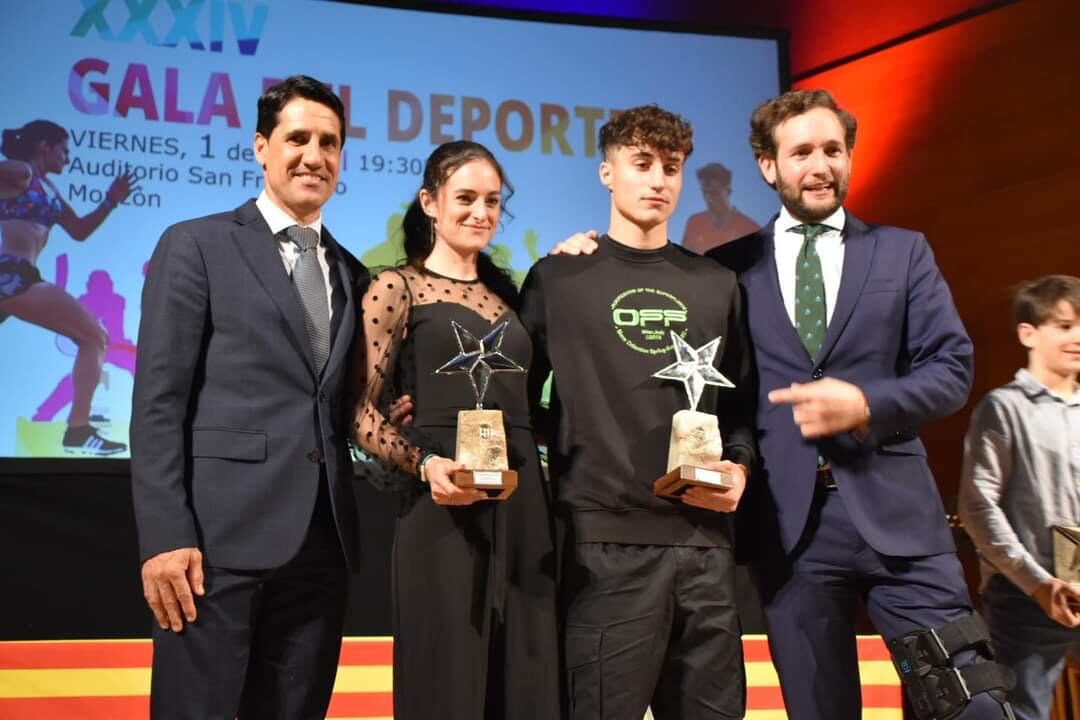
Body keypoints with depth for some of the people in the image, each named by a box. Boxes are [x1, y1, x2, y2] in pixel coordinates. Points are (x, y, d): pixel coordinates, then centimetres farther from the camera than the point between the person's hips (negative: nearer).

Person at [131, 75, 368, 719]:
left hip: (322, 543, 5)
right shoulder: (197, 246, 1)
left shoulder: (354, 275, 17)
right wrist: (165, 537, -13)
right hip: (221, 534, -5)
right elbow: (159, 402, -5)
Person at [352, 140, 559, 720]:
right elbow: (363, 411, -5)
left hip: (521, 506, 5)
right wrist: (423, 465, -21)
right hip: (443, 510, -5)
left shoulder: (505, 292, 17)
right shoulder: (397, 287, 0)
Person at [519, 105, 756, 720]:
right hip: (606, 541, -3)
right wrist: (568, 462, -4)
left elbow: (741, 403, 16)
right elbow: (522, 398, 9)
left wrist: (739, 466, 0)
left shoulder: (717, 285, 15)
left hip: (704, 540, 4)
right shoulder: (558, 279, 6)